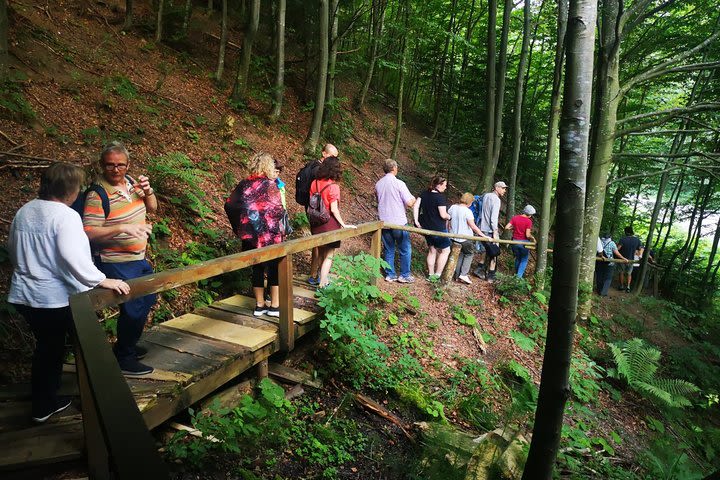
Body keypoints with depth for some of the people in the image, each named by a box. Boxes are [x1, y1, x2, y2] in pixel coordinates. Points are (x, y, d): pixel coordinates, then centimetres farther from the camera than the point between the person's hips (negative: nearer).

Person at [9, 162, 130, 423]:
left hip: (24, 295, 8)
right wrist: (103, 280, -24)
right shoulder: (66, 216, -19)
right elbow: (73, 257, -29)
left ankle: (42, 405, 30)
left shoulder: (23, 212, 7)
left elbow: (13, 250, 19)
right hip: (59, 298, -8)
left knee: (47, 347, 21)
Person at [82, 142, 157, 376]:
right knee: (133, 309, -4)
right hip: (117, 264, -9)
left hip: (139, 259, 9)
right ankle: (123, 359, 17)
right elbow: (89, 232, -25)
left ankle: (127, 345, 41)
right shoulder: (97, 195, -20)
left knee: (147, 302, 21)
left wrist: (147, 190, -6)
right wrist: (123, 228, -34)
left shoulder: (130, 181, 4)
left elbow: (152, 208, 14)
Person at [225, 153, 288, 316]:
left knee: (257, 268, 13)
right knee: (275, 268, 8)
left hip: (251, 236, 5)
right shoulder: (270, 185, -11)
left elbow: (229, 206, 5)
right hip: (270, 235, -5)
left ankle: (259, 305, 20)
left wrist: (241, 226, 13)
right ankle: (275, 306, 12)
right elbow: (278, 210, -16)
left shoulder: (243, 185, 4)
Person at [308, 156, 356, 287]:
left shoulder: (315, 183, -1)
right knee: (329, 255, 7)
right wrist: (344, 224, -9)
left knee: (321, 252, 23)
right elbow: (334, 209, -18)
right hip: (329, 223, -6)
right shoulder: (333, 186, -17)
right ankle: (322, 284, 7)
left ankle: (322, 277, 38)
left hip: (316, 223, 6)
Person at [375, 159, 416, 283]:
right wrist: (413, 199, 8)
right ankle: (404, 275, 12)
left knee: (389, 250, 13)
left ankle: (390, 275, 18)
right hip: (399, 222, -5)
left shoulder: (378, 184, 4)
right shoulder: (399, 183, -13)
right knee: (405, 250, 8)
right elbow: (409, 203, -15)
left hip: (384, 222, 5)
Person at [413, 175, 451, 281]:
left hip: (426, 228, 7)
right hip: (438, 229, -7)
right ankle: (437, 275, 10)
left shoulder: (424, 194, 1)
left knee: (432, 250, 20)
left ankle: (430, 274, 26)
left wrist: (416, 221, 1)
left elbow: (415, 206, -2)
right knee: (445, 250, 10)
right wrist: (449, 217, 0)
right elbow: (443, 215, -22)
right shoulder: (440, 197, -19)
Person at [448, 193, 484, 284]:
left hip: (454, 237, 6)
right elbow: (473, 227, -21)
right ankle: (463, 274, 6)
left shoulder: (453, 207, -1)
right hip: (465, 238, -6)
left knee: (460, 254, 22)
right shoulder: (467, 211, -19)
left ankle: (457, 275, 22)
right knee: (469, 254, 15)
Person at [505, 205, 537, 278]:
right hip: (524, 242, -4)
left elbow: (506, 227, -6)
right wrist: (533, 238, 1)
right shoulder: (528, 221, -14)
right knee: (524, 260, 10)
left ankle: (516, 274, 33)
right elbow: (527, 235, -18)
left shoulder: (515, 218, -2)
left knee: (517, 258, 23)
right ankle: (519, 276, 3)